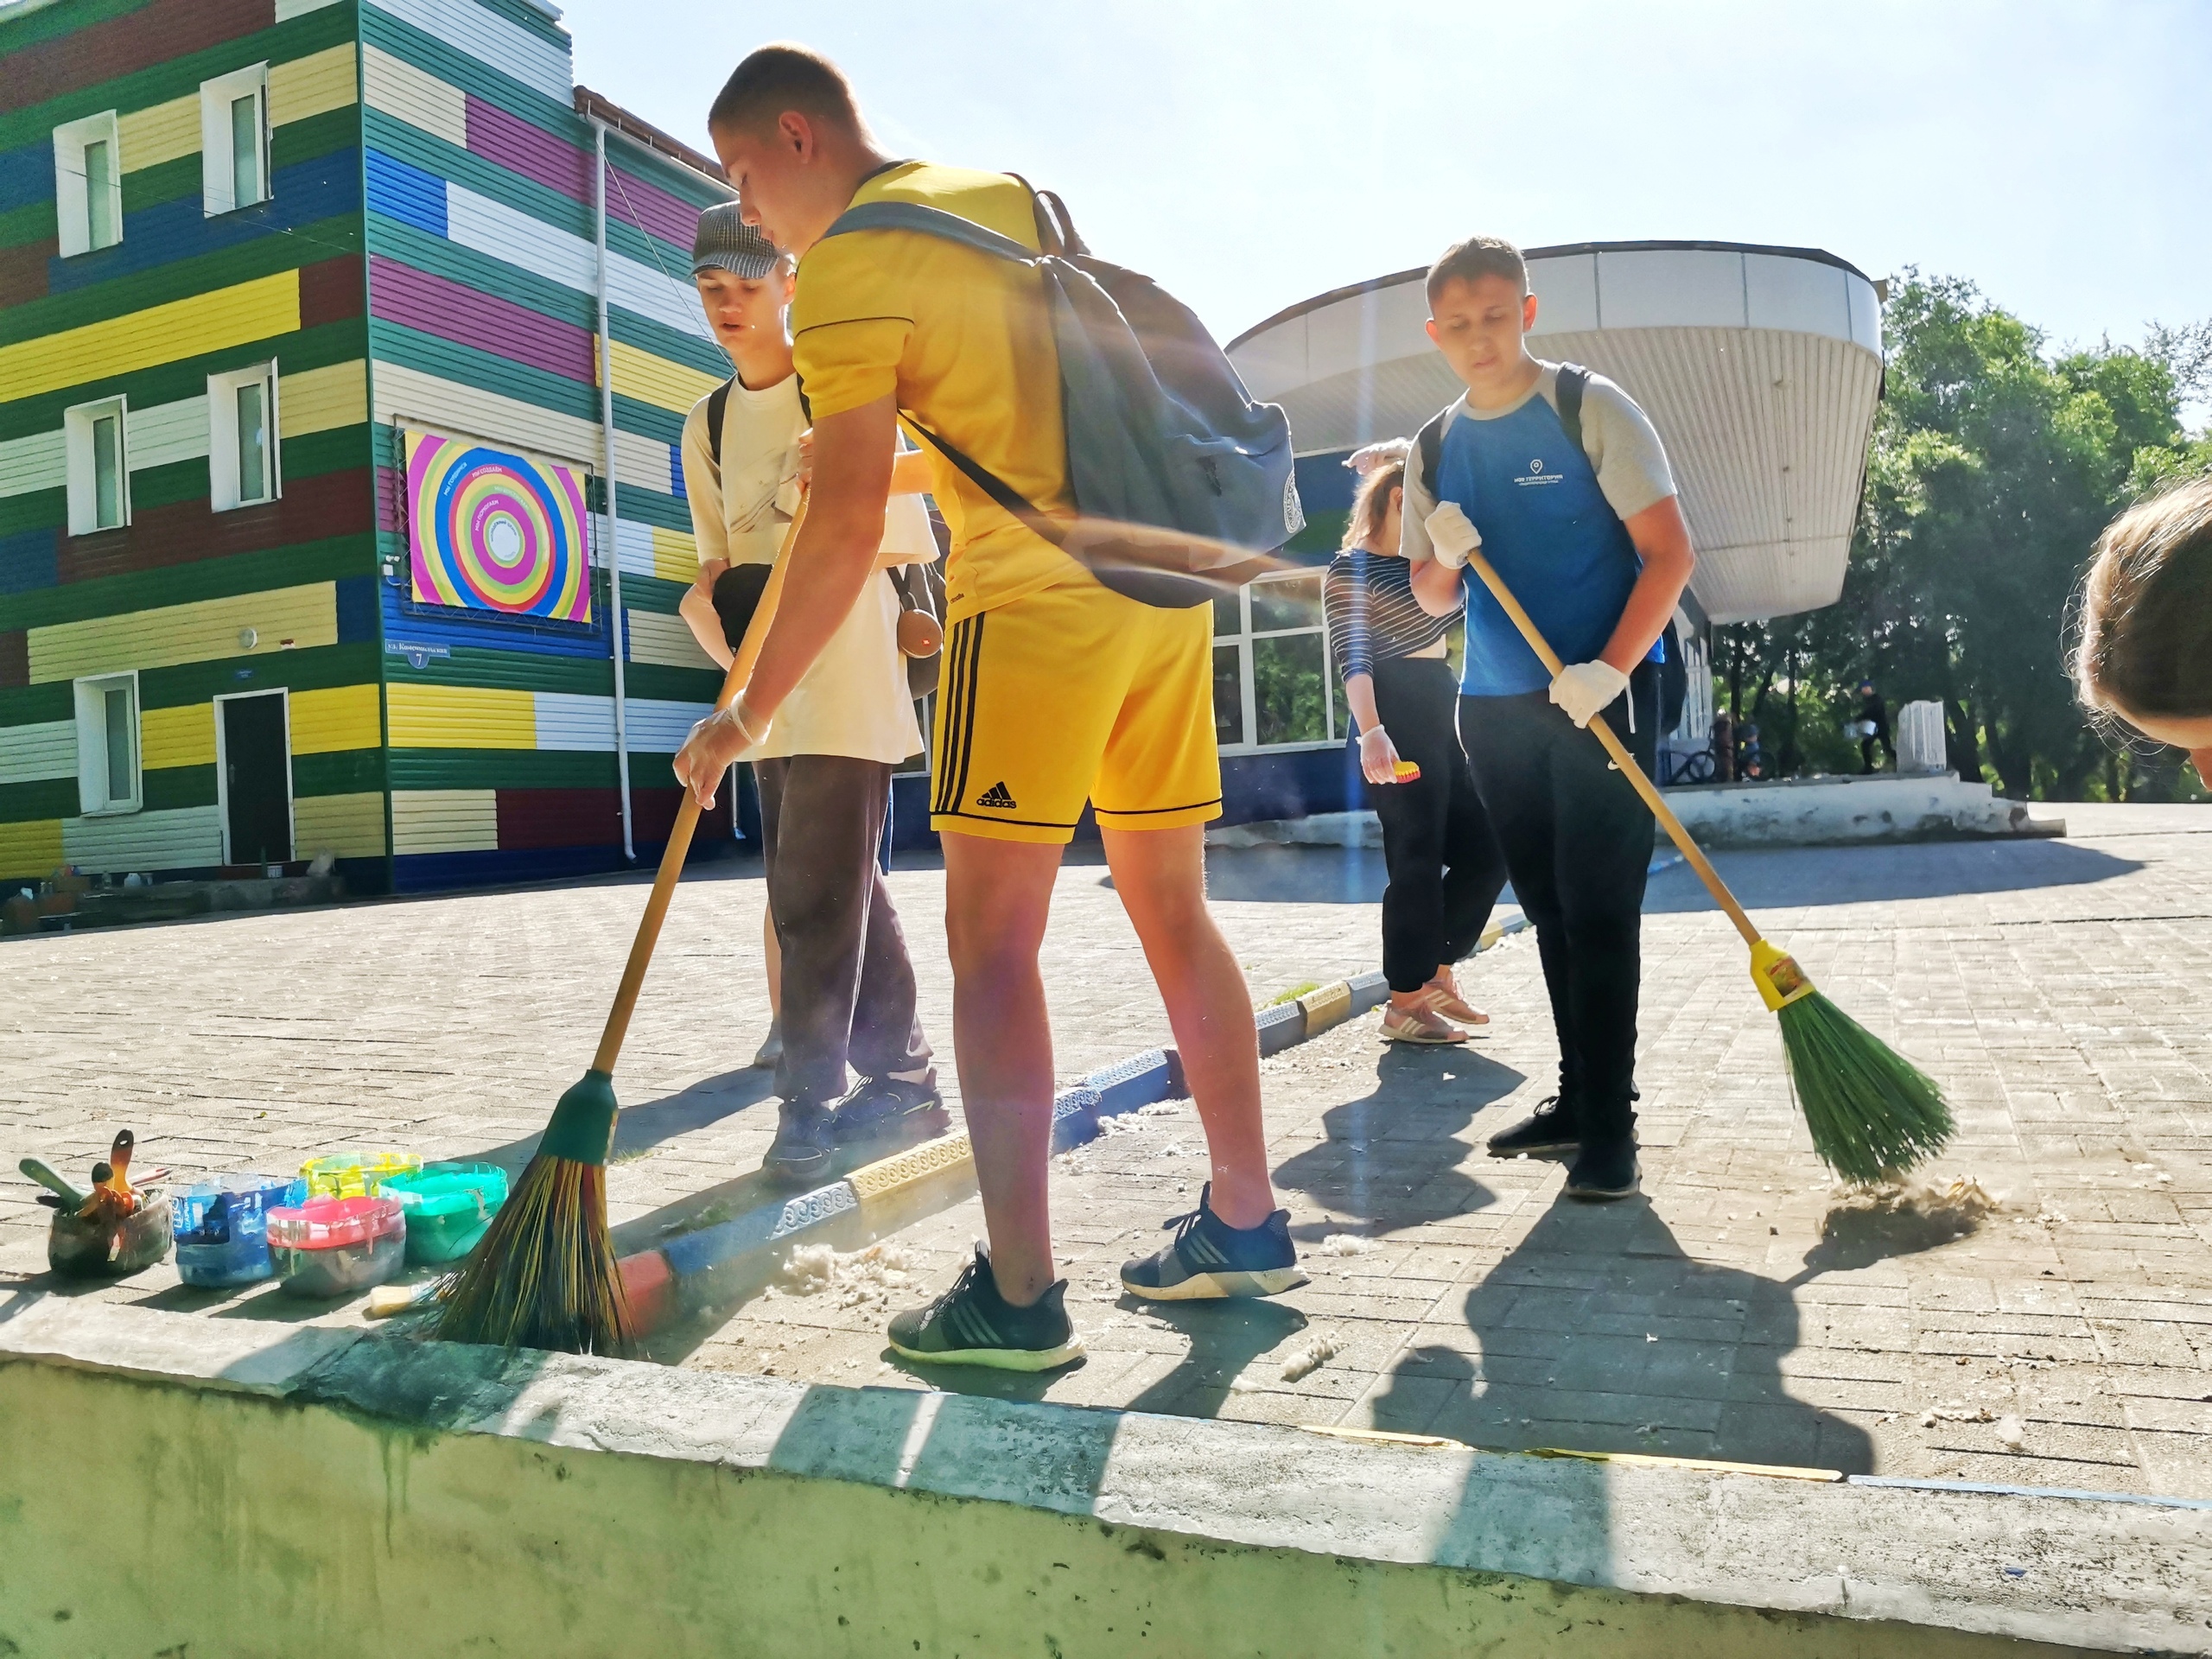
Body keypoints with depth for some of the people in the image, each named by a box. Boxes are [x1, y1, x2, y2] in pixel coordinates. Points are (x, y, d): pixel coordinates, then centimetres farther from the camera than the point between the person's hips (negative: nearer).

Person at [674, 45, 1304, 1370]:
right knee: (1174, 910, 12)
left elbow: (848, 527, -13)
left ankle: (1020, 1300, -1)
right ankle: (1248, 1225, 20)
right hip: (1161, 577, 8)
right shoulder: (1013, 196, 19)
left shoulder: (845, 275, -5)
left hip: (1037, 602, -8)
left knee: (991, 939, -3)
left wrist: (746, 716, -7)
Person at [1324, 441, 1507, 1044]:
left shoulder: (1421, 560, 19)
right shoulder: (1349, 569, -5)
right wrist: (1371, 733, -28)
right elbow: (1351, 659, -15)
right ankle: (1403, 1002, 0)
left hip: (1443, 711, 9)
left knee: (1484, 850, 7)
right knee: (1417, 859, -8)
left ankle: (1435, 973, 18)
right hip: (1397, 718, -9)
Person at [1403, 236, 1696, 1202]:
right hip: (1494, 706, 5)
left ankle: (1609, 1127, 1)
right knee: (1548, 909, 10)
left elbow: (1669, 553, -8)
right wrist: (1443, 559, -8)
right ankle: (1578, 1098, 21)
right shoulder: (1435, 449, 11)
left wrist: (1611, 668, -19)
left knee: (1598, 911, -6)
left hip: (1601, 696, -5)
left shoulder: (1590, 408, -4)